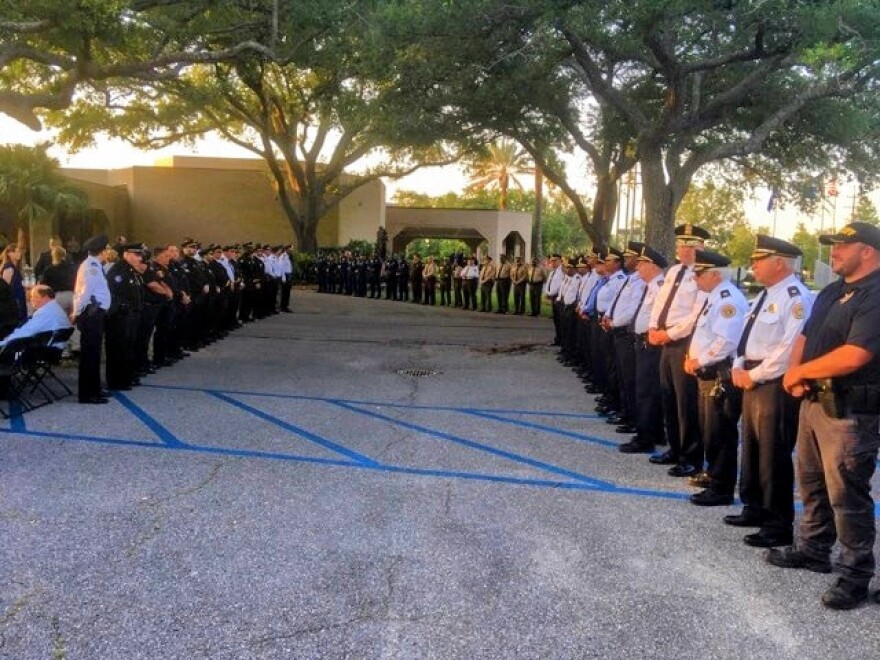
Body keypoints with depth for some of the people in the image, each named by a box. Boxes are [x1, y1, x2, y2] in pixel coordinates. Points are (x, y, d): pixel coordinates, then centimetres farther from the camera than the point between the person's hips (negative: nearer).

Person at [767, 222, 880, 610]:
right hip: (814, 401, 10)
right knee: (811, 482, 19)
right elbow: (805, 336, 18)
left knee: (845, 493, -2)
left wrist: (800, 372, -14)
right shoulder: (832, 292, 15)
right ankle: (812, 549, 34)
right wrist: (794, 375, -2)